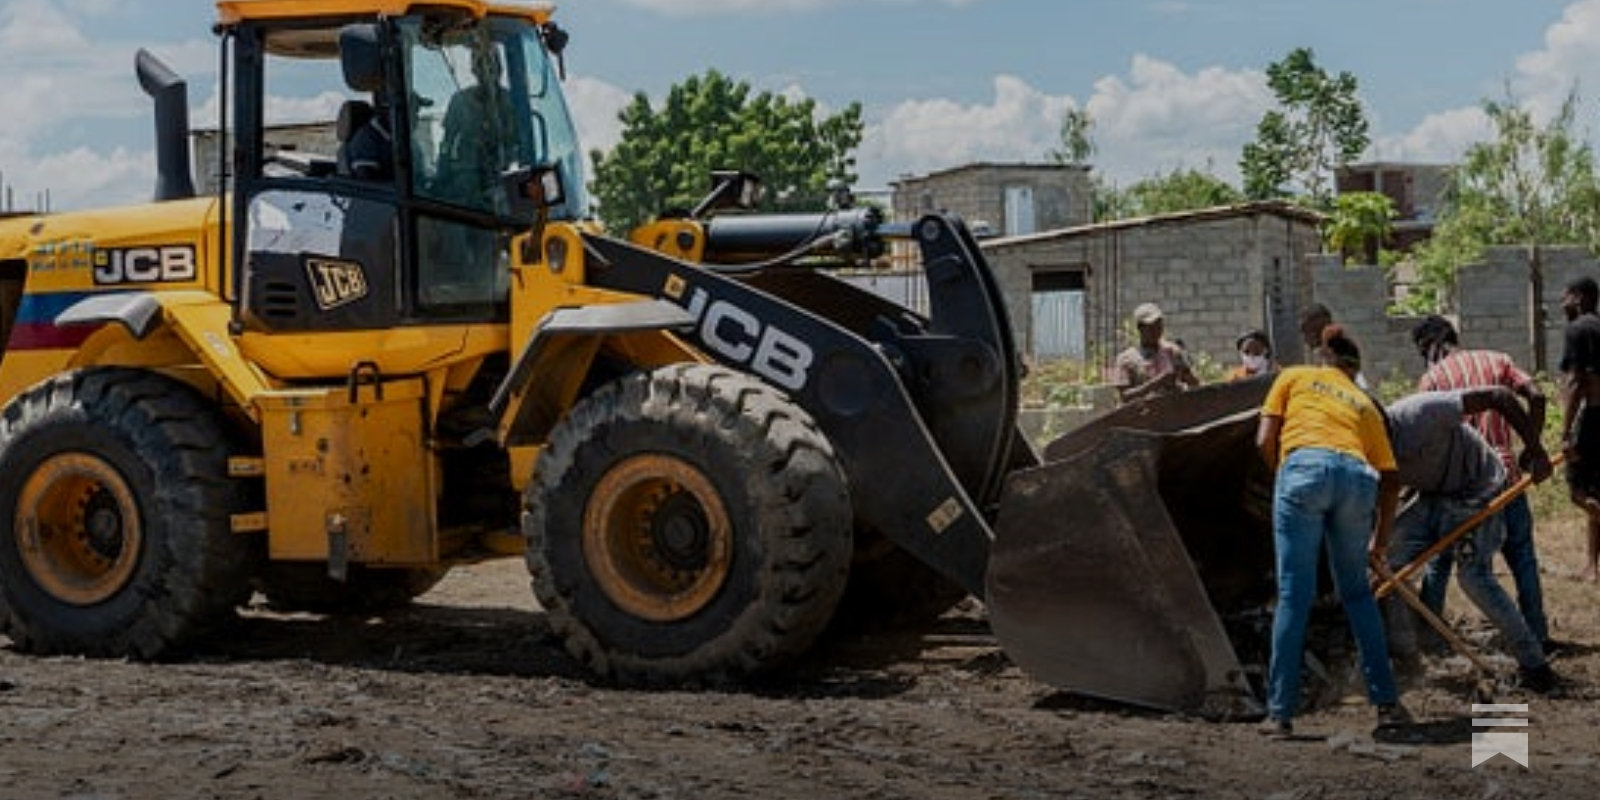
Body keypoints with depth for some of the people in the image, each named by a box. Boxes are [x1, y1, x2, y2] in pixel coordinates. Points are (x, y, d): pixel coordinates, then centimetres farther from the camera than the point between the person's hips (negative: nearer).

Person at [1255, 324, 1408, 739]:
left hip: (1305, 467, -3)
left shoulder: (1293, 377, 25)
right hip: (1357, 477, 3)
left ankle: (1280, 713, -3)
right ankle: (1387, 701, 16)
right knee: (1357, 592, 18)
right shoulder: (1364, 403, 31)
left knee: (1294, 594, -2)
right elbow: (1389, 479, 27)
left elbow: (1265, 440, 13)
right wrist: (1380, 540, 35)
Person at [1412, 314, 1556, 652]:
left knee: (1439, 560, 12)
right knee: (1522, 558, 12)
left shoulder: (1432, 378, 0)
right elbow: (1536, 397, -3)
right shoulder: (1496, 360, 9)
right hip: (1504, 473, 2)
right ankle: (1537, 636, 12)